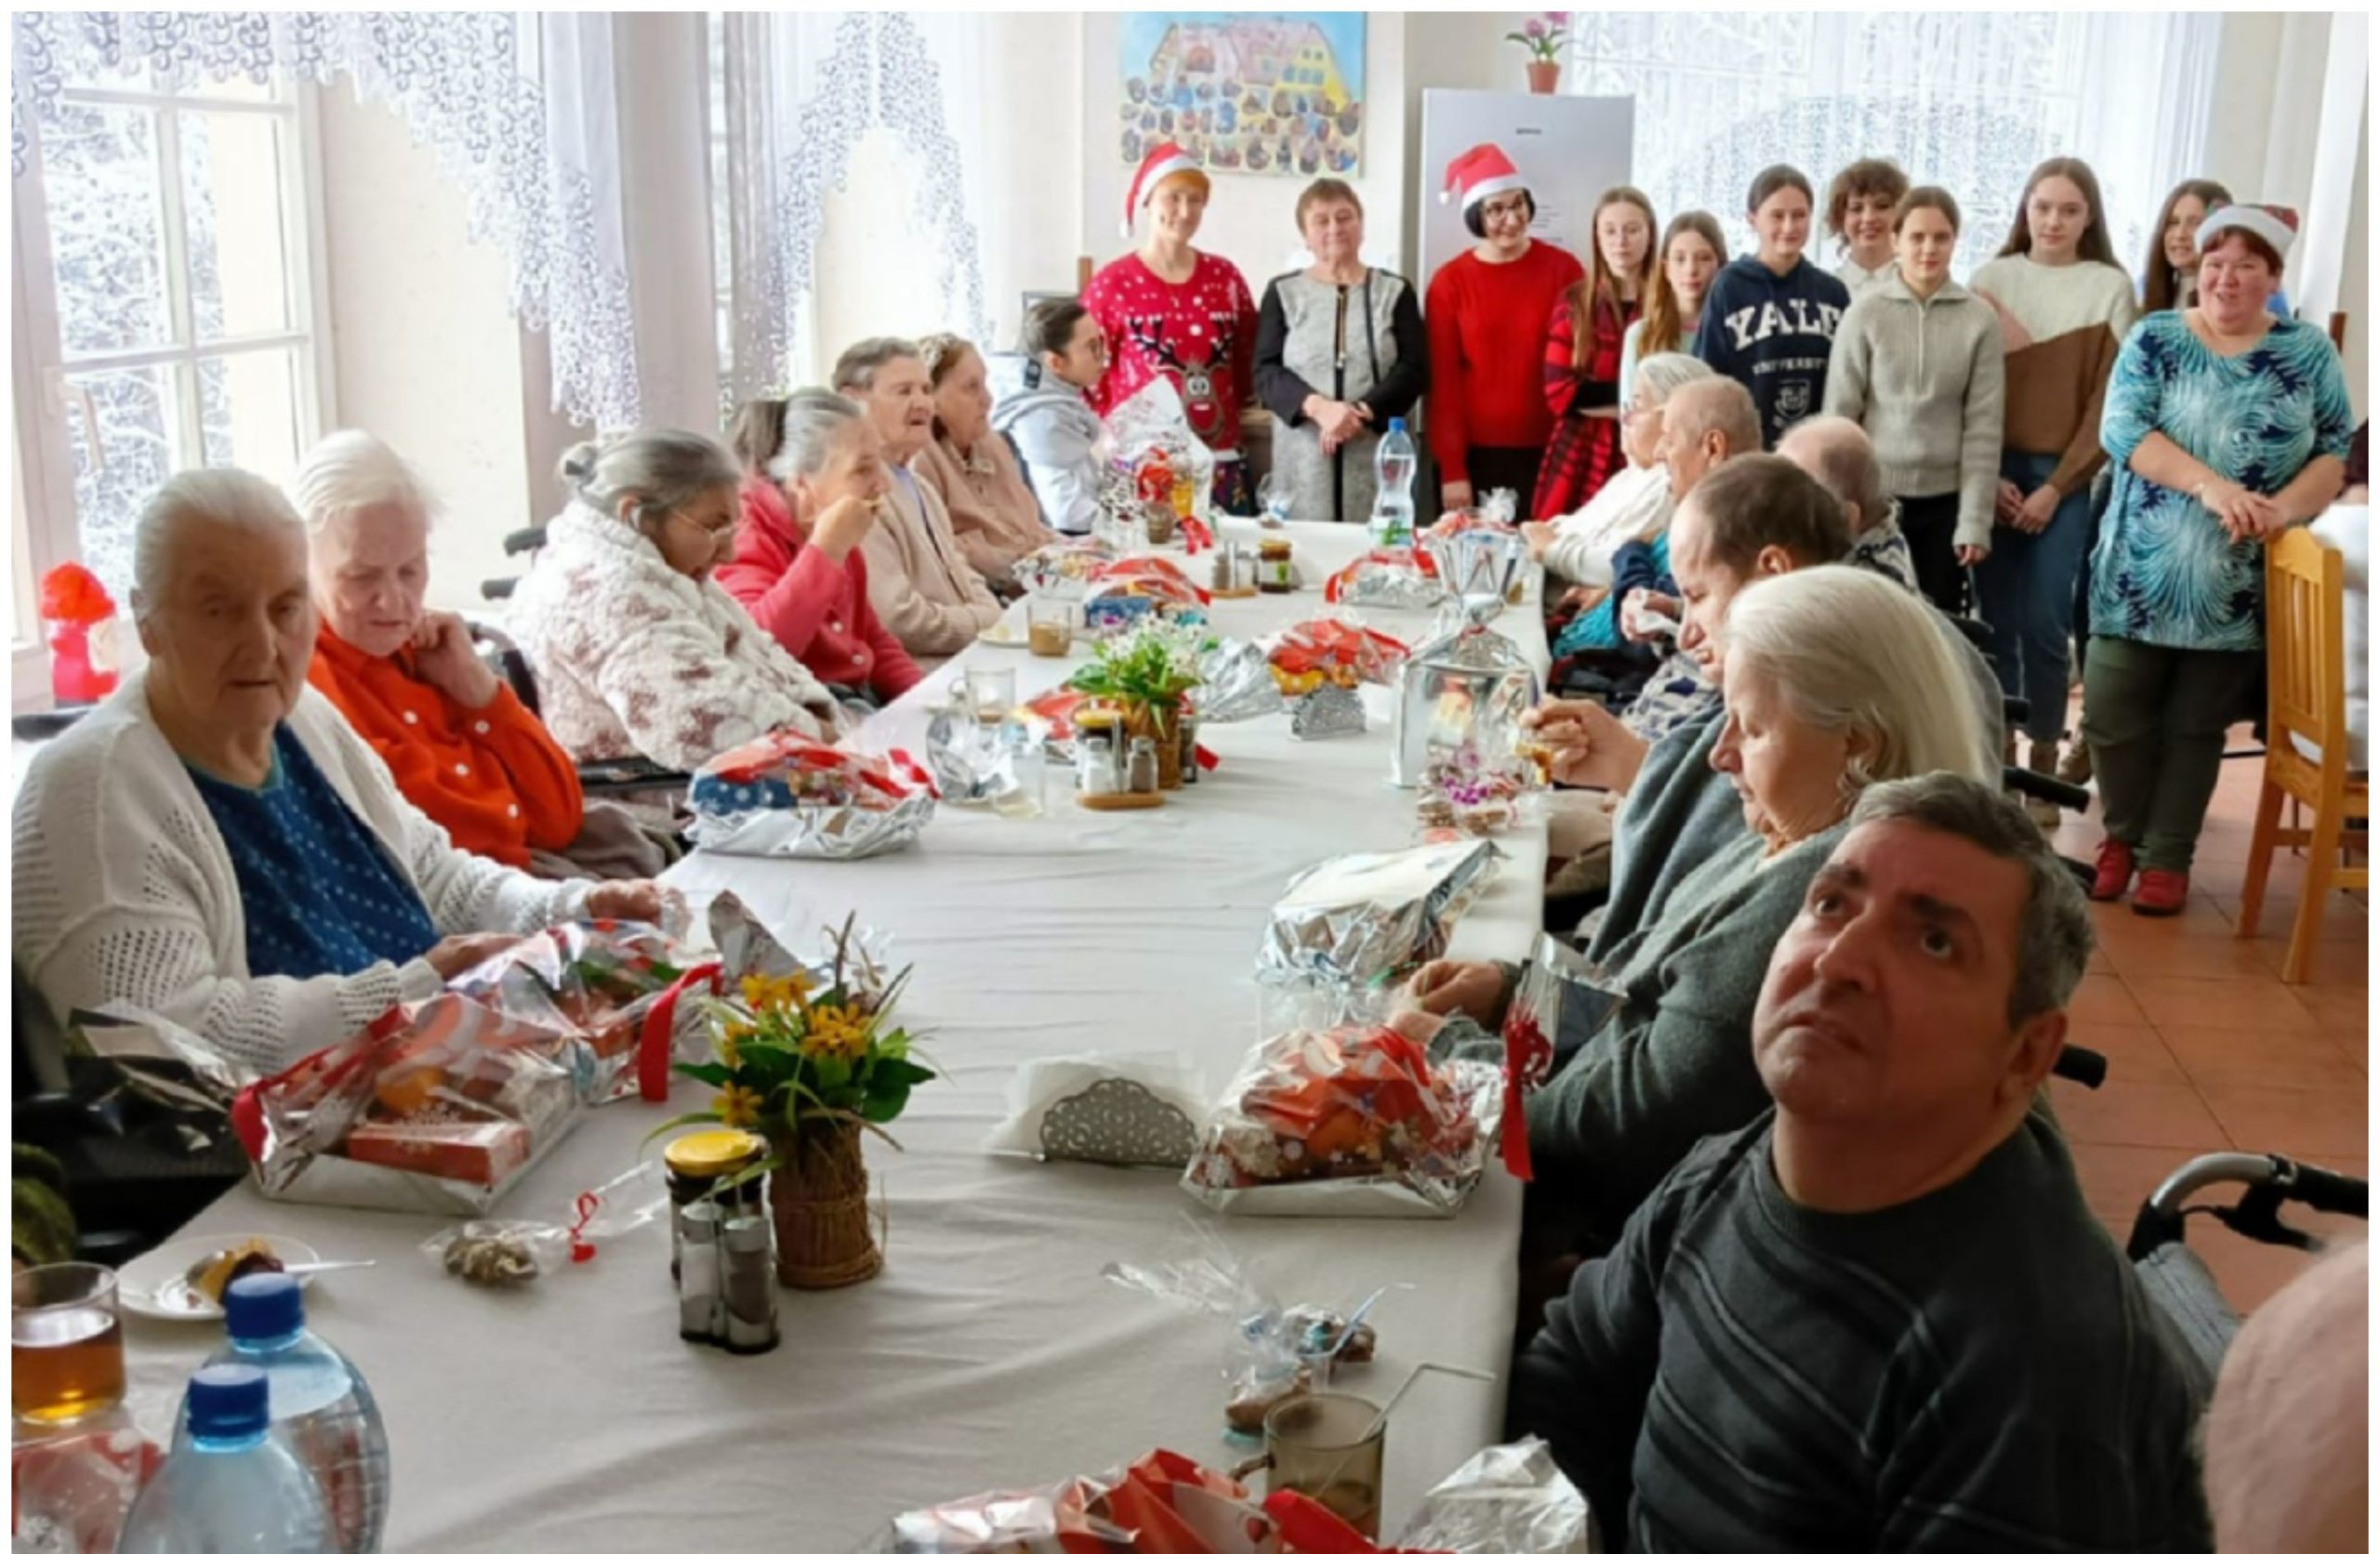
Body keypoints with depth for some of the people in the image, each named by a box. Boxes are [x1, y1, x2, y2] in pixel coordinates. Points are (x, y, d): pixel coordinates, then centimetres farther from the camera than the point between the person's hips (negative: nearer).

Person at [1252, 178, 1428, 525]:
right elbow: (1265, 372, 2)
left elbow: (1414, 369, 2)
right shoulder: (1283, 292, 10)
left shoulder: (1395, 291, 10)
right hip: (1302, 460, 0)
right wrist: (1319, 407, -16)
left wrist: (1362, 412, -14)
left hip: (1376, 458, 0)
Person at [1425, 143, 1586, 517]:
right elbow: (1443, 379, 0)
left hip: (1548, 451, 0)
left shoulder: (1563, 268, 1)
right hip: (1476, 454, 0)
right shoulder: (1450, 282, 1)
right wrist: (1451, 470, -5)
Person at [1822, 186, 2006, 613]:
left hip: (1944, 499, 1)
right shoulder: (1866, 312, -4)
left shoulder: (1979, 318, -1)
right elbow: (1839, 413, -1)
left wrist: (1975, 519, -4)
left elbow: (1984, 426, -1)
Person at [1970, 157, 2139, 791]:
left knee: (2045, 622, -5)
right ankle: (1995, 752, 13)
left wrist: (2057, 485, -8)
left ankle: (2043, 760, 7)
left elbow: (2109, 397, -1)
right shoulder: (1992, 278, 6)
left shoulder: (2111, 287, 2)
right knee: (1995, 619, 3)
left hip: (2063, 475, -1)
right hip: (1991, 471, 1)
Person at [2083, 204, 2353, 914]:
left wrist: (2282, 509, -18)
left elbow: (2338, 451, 1)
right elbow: (2120, 429, -13)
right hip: (2140, 575, 0)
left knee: (2196, 728, 8)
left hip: (2237, 587, 0)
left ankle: (2168, 857, 19)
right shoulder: (2155, 339, 0)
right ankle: (2124, 836, 26)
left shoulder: (2309, 353, 3)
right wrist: (2209, 485, -25)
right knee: (2114, 716, 5)